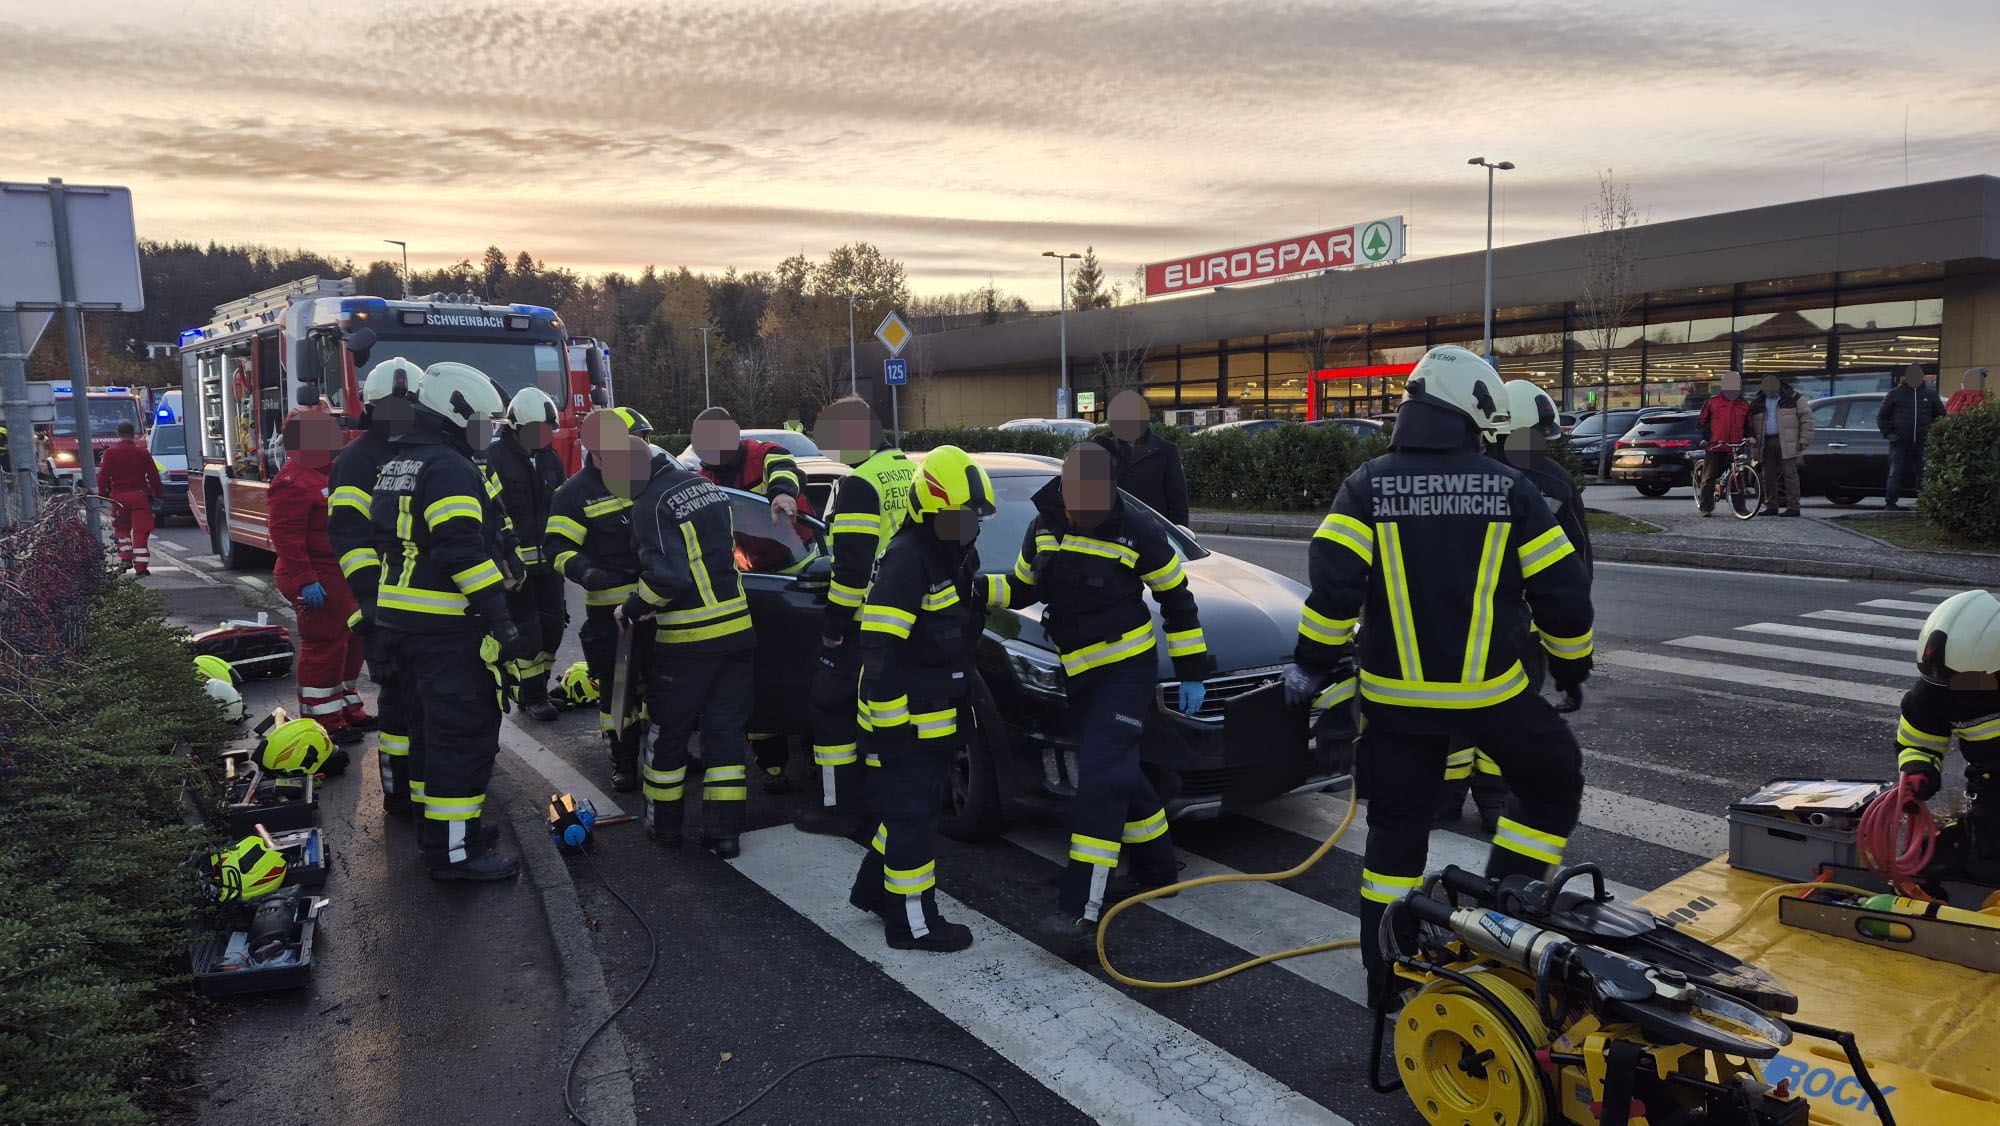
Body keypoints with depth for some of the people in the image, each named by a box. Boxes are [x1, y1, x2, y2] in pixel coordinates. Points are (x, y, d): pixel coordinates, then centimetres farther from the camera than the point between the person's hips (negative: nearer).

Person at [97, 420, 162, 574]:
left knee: (122, 529, 20)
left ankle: (125, 558, 11)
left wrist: (102, 493, 6)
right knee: (140, 531, -2)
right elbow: (153, 475, 1)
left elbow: (103, 476, -3)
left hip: (119, 496, 1)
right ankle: (141, 566, -6)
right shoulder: (143, 452, 0)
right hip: (140, 495, -1)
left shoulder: (110, 453, -2)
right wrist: (159, 493, 10)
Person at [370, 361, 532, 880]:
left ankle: (439, 827, 31)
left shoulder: (396, 466, 18)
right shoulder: (451, 468, -15)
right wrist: (502, 620, -24)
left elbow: (382, 537, 23)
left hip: (398, 617, 10)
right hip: (444, 625, -10)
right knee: (466, 732, -6)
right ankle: (455, 850, -3)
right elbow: (463, 550, -23)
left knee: (435, 725, 20)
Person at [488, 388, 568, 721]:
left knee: (552, 624, 8)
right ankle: (532, 696, 12)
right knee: (526, 629, -1)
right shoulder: (494, 458, -11)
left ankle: (518, 678, 26)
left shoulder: (550, 460, 12)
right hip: (514, 560, -7)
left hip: (547, 559, 7)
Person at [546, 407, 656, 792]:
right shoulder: (577, 493, -8)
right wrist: (585, 572, -30)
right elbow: (557, 547, -12)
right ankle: (623, 760, 17)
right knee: (617, 688, 3)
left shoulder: (644, 481, 8)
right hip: (609, 609, -5)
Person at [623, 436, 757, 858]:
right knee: (727, 729, 11)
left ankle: (663, 823, 25)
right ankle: (724, 831, 13)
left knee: (669, 730, 12)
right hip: (739, 629, 6)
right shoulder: (707, 486, 9)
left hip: (688, 638, -6)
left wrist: (632, 609, -5)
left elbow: (667, 576, -21)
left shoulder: (652, 505, -15)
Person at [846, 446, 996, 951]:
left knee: (910, 809, 21)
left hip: (935, 716, 10)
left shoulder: (956, 554, 9)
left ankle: (874, 887, 37)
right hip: (902, 718, -10)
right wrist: (889, 724, -24)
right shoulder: (907, 560, -22)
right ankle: (914, 923, 12)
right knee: (912, 816, 0)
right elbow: (878, 649, -25)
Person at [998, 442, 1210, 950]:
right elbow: (1021, 587, 15)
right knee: (1120, 773, 15)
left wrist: (1192, 672, -1)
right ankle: (1156, 868, 35)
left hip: (1127, 668, -6)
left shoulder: (1138, 530, -12)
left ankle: (1082, 908, -16)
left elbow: (1177, 600, -3)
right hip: (1080, 673, 6)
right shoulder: (1043, 527, 2)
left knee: (1100, 777, -15)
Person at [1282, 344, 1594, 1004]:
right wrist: (1571, 666, 16)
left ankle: (1386, 976, 19)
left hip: (1397, 696, 1)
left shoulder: (1367, 487, -4)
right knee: (1554, 784, 25)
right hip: (1492, 693, -1)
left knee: (1396, 830, 12)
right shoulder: (1509, 489, -3)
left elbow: (1333, 585, -13)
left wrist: (1313, 663, -1)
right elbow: (1563, 589, 0)